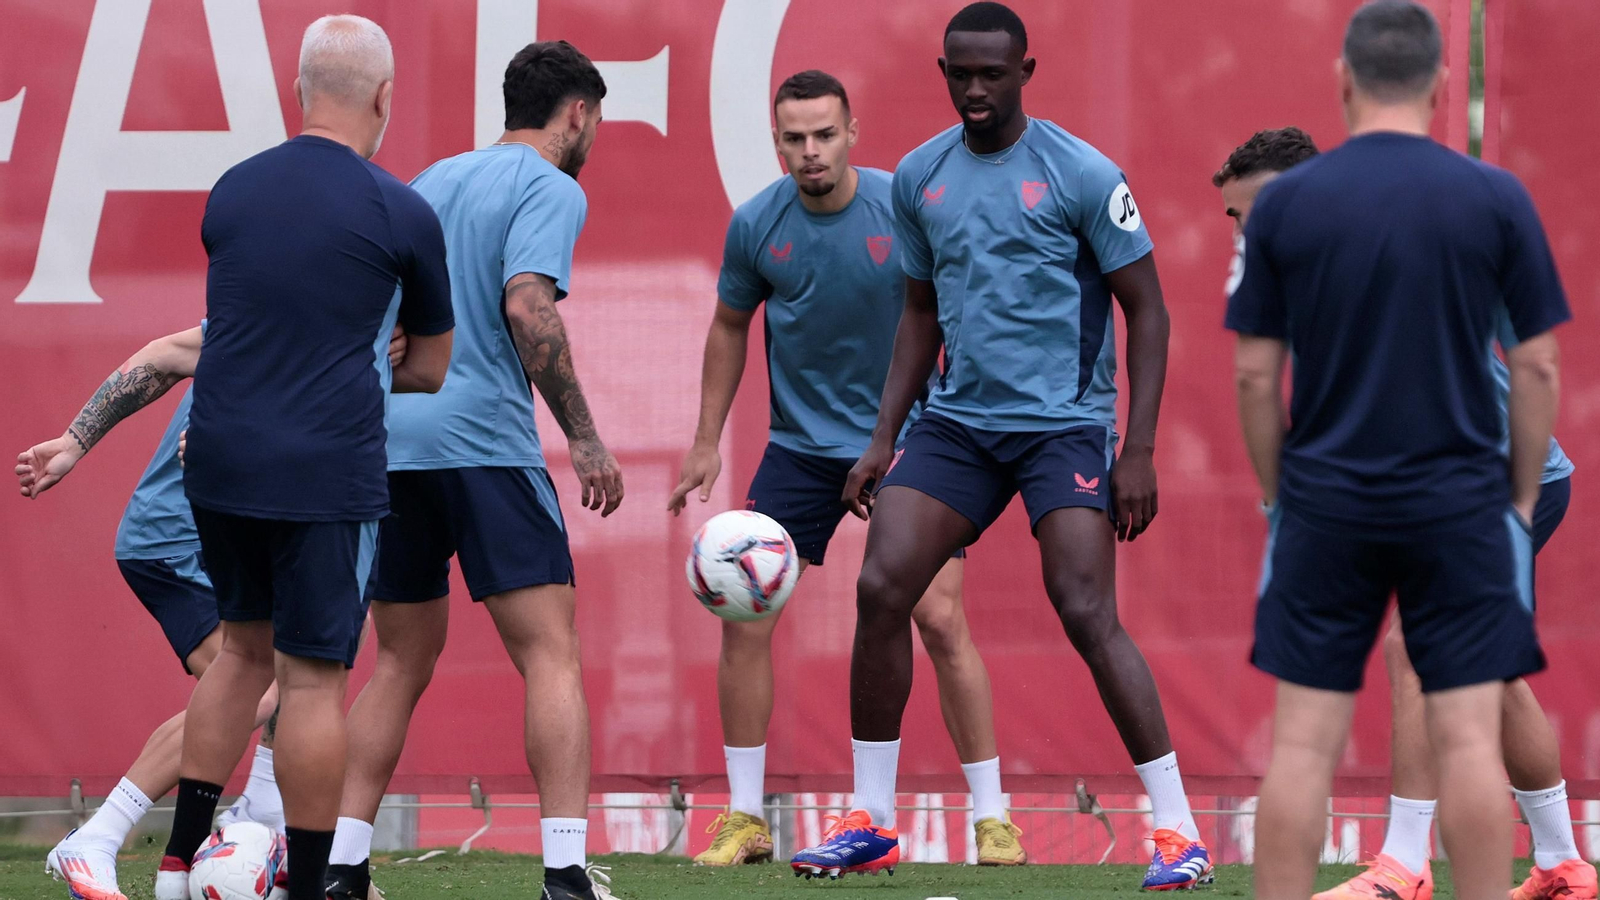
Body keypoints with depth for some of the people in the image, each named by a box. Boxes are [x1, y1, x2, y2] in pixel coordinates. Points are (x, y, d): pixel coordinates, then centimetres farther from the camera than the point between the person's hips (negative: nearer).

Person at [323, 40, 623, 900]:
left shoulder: (434, 179, 21)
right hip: (483, 439, -7)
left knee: (401, 661, 15)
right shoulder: (550, 189, -2)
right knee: (551, 657, -6)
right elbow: (528, 309, -16)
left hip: (385, 438, 7)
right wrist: (585, 440, -13)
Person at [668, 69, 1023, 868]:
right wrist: (706, 443, 9)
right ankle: (744, 818, 6)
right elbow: (729, 328, 10)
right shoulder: (756, 224, -6)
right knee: (744, 617, -6)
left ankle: (992, 818, 3)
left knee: (940, 622, -9)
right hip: (800, 445, 2)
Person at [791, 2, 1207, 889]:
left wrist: (1139, 450, -12)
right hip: (958, 418, 5)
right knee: (881, 588, -6)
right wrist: (884, 436, 11)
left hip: (1065, 423, -5)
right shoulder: (919, 178, 7)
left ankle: (1177, 830, -6)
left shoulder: (1083, 175, -8)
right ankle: (869, 824, 4)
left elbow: (1146, 309, -5)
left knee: (1087, 614, -15)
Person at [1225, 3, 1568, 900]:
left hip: (1325, 510, 1)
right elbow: (1537, 368, -1)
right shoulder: (1496, 200, -3)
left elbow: (1257, 375, 2)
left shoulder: (1283, 203, -2)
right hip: (1460, 506, -1)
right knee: (1469, 740, 0)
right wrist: (1524, 497, 10)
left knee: (1304, 744, 3)